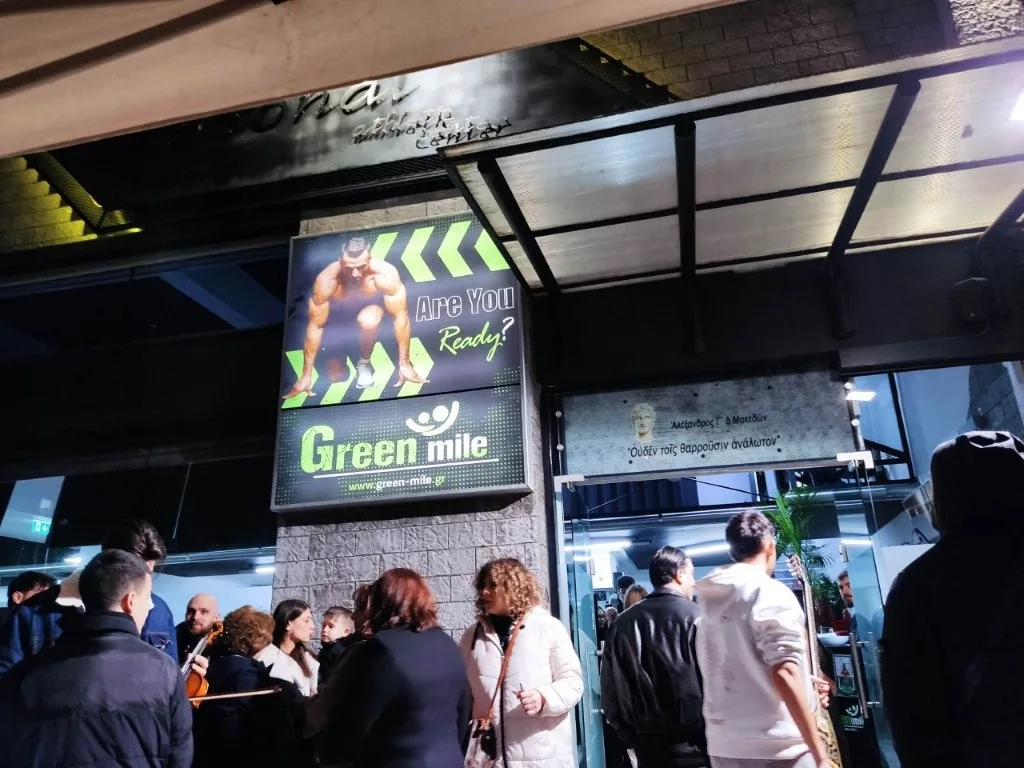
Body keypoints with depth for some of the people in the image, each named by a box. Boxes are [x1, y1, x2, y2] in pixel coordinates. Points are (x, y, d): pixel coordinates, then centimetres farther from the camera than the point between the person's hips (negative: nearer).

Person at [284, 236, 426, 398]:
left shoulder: (385, 274, -36)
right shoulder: (326, 280, -34)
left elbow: (401, 317, -27)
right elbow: (315, 326, -26)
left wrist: (404, 364, -25)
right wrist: (306, 375, -22)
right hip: (339, 311, 1)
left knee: (368, 321, -38)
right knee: (335, 374, -8)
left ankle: (364, 362, -8)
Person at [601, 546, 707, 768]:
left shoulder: (623, 622, 3)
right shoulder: (696, 617, -11)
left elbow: (611, 687, 5)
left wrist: (630, 737, 14)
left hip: (649, 745, 4)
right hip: (693, 745, -4)